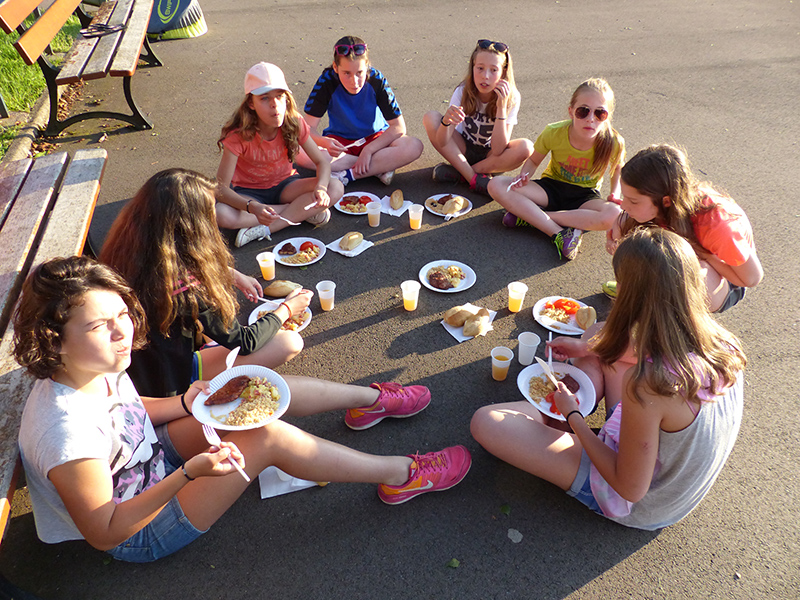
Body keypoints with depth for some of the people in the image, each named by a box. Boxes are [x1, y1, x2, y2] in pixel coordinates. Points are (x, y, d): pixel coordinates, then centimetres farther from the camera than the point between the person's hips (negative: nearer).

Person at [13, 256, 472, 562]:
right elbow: (105, 532, -27)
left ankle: (370, 397, 15)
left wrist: (184, 404, -10)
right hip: (139, 535, -8)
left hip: (155, 457, 8)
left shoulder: (102, 369, -12)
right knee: (270, 438, -24)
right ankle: (401, 474, -9)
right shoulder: (68, 432, -37)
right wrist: (189, 474, -40)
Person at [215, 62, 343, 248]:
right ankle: (301, 212, -22)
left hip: (284, 185, 3)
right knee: (221, 215, -36)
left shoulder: (294, 123, -16)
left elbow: (322, 162, -11)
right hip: (249, 191, -2)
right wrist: (252, 207, -47)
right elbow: (221, 187, -27)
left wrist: (321, 187, -35)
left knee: (335, 188, -24)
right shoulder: (238, 134, -24)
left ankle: (263, 230, -25)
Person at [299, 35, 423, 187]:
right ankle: (380, 167, -24)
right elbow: (309, 126, -19)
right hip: (339, 140, 1)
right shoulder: (327, 81, -19)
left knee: (414, 147, -29)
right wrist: (324, 142, -41)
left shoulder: (376, 80, -19)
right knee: (301, 153, -32)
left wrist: (368, 150, -25)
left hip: (375, 138, 0)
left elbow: (398, 127, -17)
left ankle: (347, 175, -26)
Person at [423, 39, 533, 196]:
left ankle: (457, 171, -19)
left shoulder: (511, 97, -20)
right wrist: (446, 121, -47)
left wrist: (501, 108, -36)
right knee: (430, 118, -21)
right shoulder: (463, 91, -18)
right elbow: (441, 142, -25)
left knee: (525, 148, -31)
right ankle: (473, 178, -21)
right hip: (464, 150, 1)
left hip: (490, 156, -1)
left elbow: (497, 151, -29)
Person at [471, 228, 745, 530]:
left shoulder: (648, 386, -40)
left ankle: (567, 415, 12)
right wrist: (586, 347, 9)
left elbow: (630, 489, -27)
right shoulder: (722, 342, -17)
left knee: (485, 422, -14)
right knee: (600, 337, 14)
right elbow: (666, 354, 10)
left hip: (638, 509, -7)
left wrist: (573, 416, -14)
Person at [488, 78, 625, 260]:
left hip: (585, 196, 0)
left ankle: (529, 215, -29)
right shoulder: (554, 132, -19)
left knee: (614, 216, -37)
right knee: (496, 186, -25)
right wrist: (524, 175, -23)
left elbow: (617, 169, 4)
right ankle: (559, 233, -31)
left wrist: (615, 194, -14)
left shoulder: (614, 143, -19)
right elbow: (533, 161, -1)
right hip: (551, 188, 1)